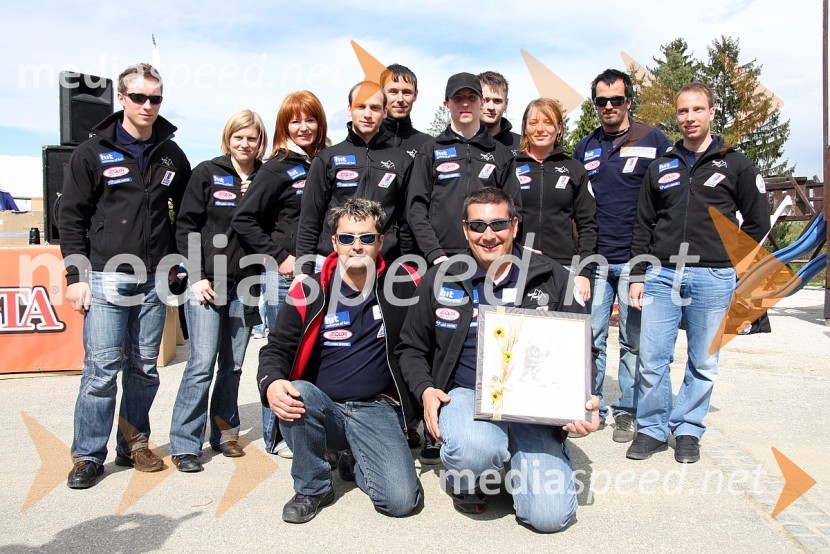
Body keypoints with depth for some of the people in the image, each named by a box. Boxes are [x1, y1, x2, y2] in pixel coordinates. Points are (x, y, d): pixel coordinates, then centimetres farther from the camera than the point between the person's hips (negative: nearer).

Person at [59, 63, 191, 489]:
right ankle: (88, 456, 9)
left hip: (154, 280, 3)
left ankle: (133, 444, 24)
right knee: (102, 368, -4)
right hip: (105, 278, -3)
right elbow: (71, 217, 0)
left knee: (145, 369, 9)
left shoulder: (171, 155, 9)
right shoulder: (92, 152, 0)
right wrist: (76, 275, -6)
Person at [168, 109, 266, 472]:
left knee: (233, 365, 10)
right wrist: (196, 276, -8)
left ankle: (225, 432, 24)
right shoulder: (207, 173, 1)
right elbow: (187, 226, -2)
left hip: (245, 285, 3)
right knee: (202, 363, -7)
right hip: (206, 282, -3)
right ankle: (185, 444, 3)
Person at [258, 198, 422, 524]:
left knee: (402, 501, -19)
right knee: (297, 394, -34)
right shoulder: (309, 293, -2)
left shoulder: (402, 284, -2)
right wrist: (271, 383, -19)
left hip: (376, 410, 0)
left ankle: (354, 462, 17)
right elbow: (277, 348, 1)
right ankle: (312, 487, -5)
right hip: (320, 408, 1)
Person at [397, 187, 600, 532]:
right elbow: (411, 348, 13)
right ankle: (467, 480, 4)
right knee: (475, 450, -36)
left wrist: (583, 401, -6)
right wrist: (425, 390, -6)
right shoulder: (440, 280, 4)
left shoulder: (552, 278, 3)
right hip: (466, 394, 0)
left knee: (550, 514, -15)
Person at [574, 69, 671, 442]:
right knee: (591, 337, 5)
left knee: (634, 341, 6)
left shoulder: (654, 141, 2)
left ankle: (628, 411, 19)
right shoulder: (584, 148, 13)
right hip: (595, 258, 3)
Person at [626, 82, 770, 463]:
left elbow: (758, 223, 9)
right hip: (662, 275, 2)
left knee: (703, 364, 6)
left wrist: (725, 259, 3)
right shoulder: (661, 167, 12)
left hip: (712, 280, -1)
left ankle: (688, 430, 21)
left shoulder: (735, 165, 6)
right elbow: (643, 226, 12)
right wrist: (638, 276, 6)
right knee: (651, 358, -1)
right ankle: (652, 429, 14)